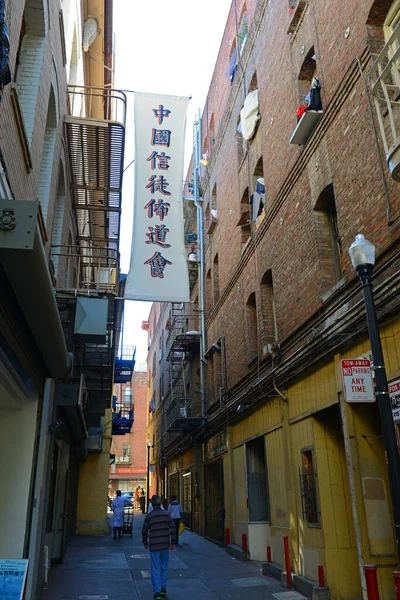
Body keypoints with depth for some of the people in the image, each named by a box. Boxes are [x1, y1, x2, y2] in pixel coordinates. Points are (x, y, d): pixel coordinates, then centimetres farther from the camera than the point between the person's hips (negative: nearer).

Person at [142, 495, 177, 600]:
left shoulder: (148, 516, -4)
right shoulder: (167, 514, -3)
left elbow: (145, 531, 5)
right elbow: (172, 528, -5)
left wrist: (145, 542, 21)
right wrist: (173, 542, 3)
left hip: (154, 546, -1)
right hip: (165, 545, 2)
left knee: (156, 570, 5)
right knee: (164, 567, 19)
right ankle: (163, 589, 23)